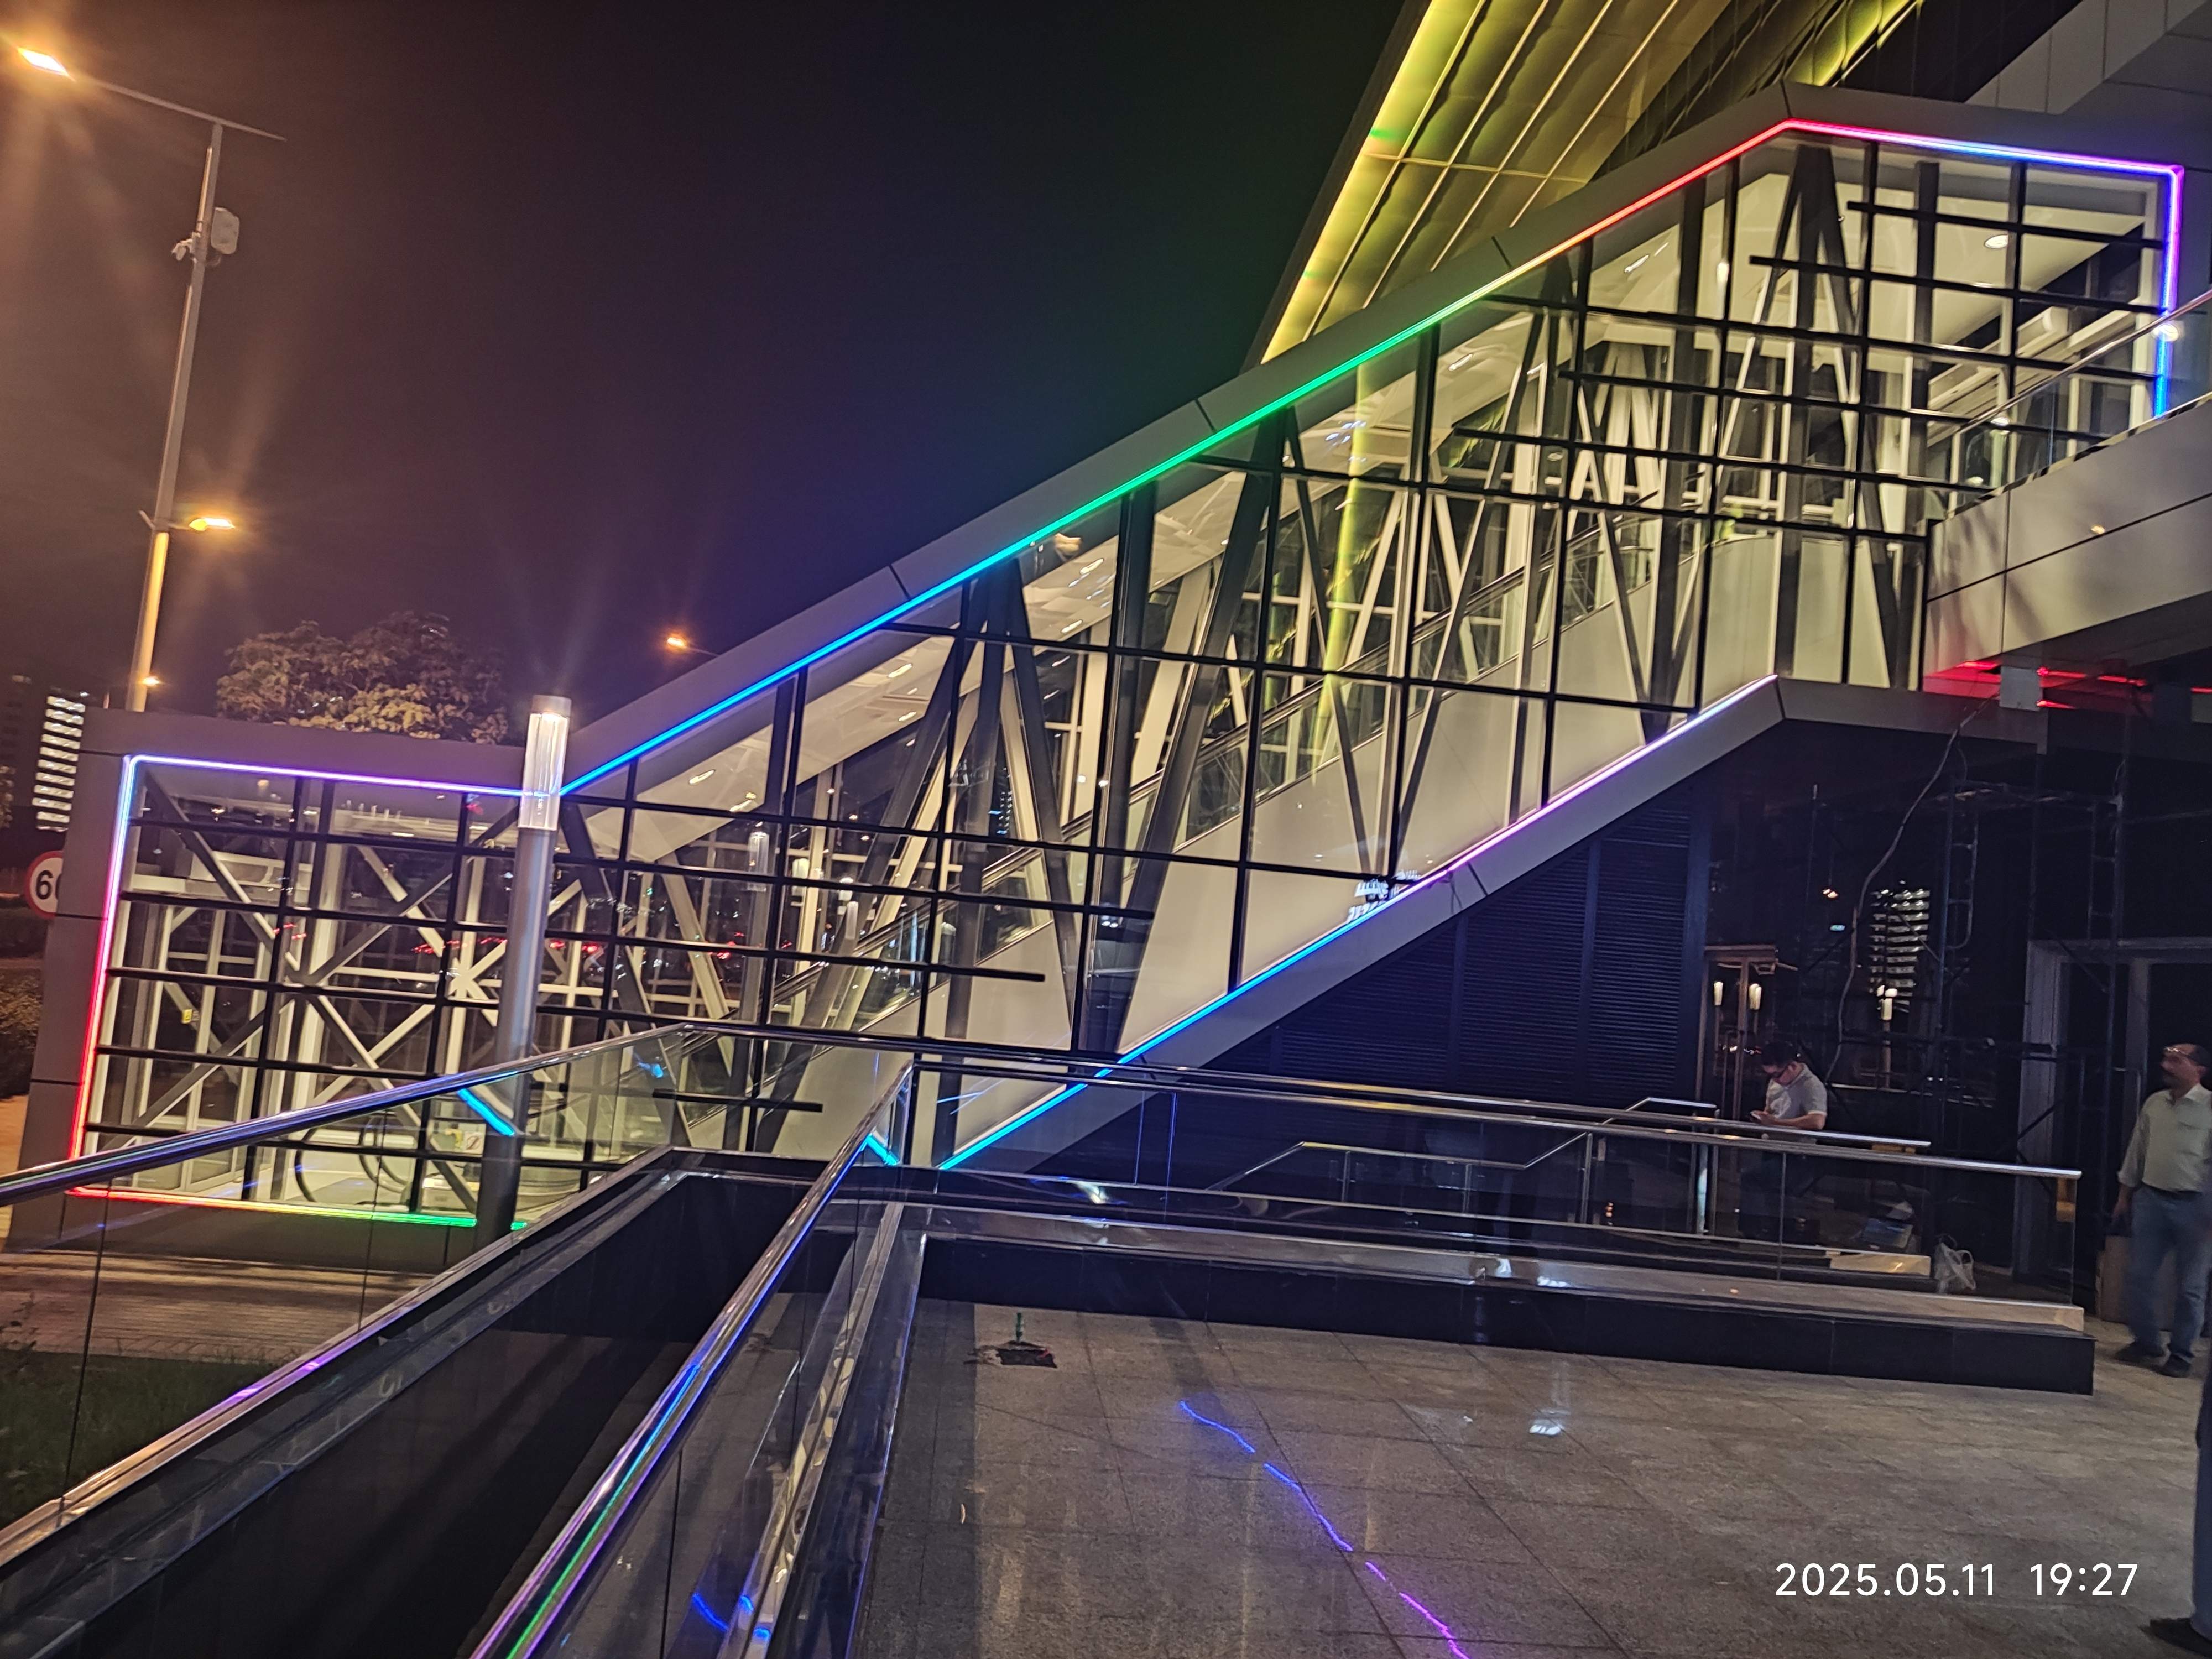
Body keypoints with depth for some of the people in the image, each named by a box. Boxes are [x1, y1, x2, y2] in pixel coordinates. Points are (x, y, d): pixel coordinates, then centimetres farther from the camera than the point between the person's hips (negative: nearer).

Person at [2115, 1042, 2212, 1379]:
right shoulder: (2154, 1104, 8)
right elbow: (2137, 1150, 16)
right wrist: (2125, 1194, 17)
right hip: (2150, 1199, 5)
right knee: (2139, 1275, 7)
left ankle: (2181, 1354, 17)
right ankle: (2146, 1344, 21)